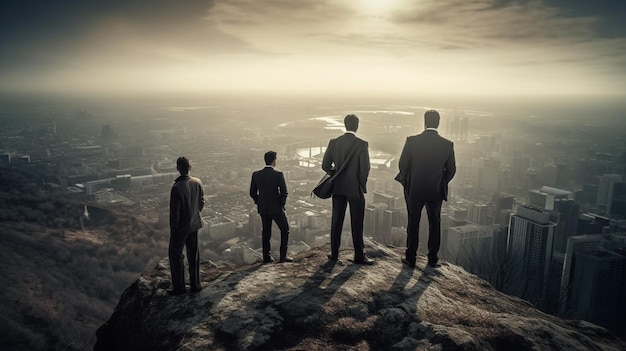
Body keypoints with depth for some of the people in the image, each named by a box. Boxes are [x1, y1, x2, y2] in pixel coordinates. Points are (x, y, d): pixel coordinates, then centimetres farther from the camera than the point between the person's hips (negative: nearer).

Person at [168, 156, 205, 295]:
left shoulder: (177, 187, -24)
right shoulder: (197, 182, -6)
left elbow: (174, 212, -19)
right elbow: (201, 203, 5)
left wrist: (173, 229, -8)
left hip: (181, 227, -6)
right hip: (194, 225, 6)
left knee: (175, 255, 10)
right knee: (193, 255, 15)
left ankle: (179, 287, 17)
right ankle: (195, 285, 24)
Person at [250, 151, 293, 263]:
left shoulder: (256, 175, -3)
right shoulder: (278, 175, -17)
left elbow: (253, 193, 3)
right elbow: (284, 192, -16)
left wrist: (260, 203, 15)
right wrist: (281, 205, 1)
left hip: (263, 208, 5)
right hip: (276, 208, -4)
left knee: (266, 232, 17)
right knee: (285, 230, 13)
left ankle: (266, 257, 22)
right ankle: (283, 256, 13)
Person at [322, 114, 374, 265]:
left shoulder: (333, 142, 1)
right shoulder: (361, 144, -11)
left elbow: (325, 165, 0)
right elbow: (365, 168, -13)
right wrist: (362, 185, 2)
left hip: (338, 188, 4)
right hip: (355, 188, -4)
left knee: (336, 221, 12)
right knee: (357, 223, 4)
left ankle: (334, 253, 19)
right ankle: (359, 256, 11)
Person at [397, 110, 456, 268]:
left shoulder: (412, 141, -12)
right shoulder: (447, 144, -7)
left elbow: (402, 165, -7)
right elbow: (451, 170, 0)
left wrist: (407, 182, 11)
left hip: (414, 190, -1)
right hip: (436, 192, 1)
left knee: (413, 224, 11)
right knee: (435, 224, 15)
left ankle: (410, 258, 18)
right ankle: (433, 259, 24)